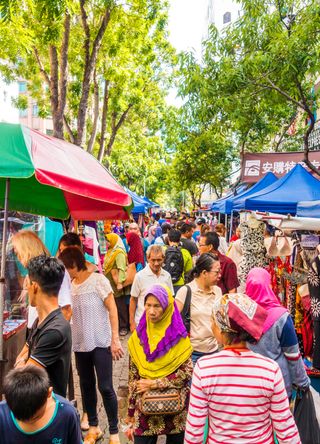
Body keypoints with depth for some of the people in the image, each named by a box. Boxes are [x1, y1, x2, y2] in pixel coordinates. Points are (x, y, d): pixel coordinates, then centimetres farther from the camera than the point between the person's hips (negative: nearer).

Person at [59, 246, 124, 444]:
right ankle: (93, 427, 34)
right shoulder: (69, 285, 4)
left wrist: (115, 339, -15)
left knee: (105, 387, 0)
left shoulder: (98, 280, -11)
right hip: (80, 344, 5)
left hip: (101, 343, -5)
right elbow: (69, 313, 12)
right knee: (86, 386, 15)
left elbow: (112, 309, -11)